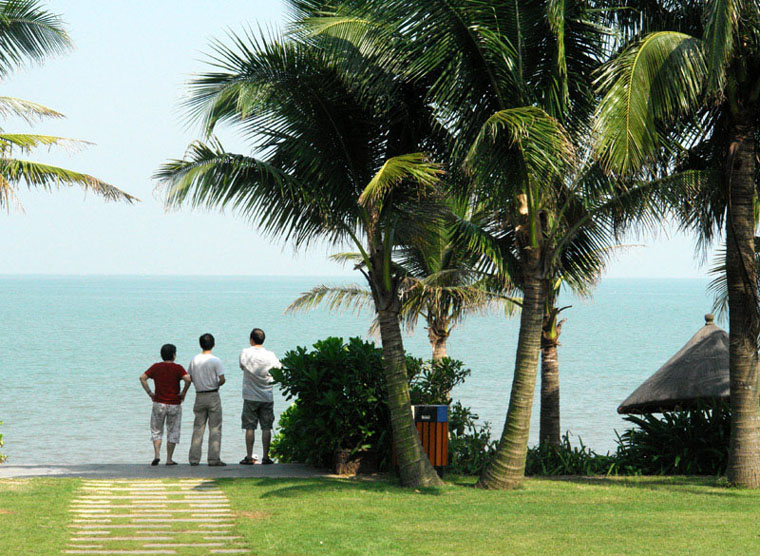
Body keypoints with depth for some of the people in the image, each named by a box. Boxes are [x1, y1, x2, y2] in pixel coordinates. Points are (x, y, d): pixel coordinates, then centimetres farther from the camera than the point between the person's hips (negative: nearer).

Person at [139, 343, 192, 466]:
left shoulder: (156, 367, 2)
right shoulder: (177, 368, -6)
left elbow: (142, 378, -4)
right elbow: (188, 379, -21)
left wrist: (150, 393, 0)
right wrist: (183, 393, -8)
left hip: (159, 403, 2)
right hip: (174, 404, -1)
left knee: (156, 431, 12)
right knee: (173, 433, 10)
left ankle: (157, 455, -7)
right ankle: (169, 459, 8)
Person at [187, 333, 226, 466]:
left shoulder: (194, 360, 2)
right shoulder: (215, 360, -11)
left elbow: (190, 378, 6)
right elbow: (222, 379, -14)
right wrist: (217, 384, 6)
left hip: (199, 396, 4)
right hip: (213, 396, -4)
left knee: (198, 428, 10)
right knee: (215, 428, 1)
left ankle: (194, 458, 8)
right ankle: (213, 459, -2)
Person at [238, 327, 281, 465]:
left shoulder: (245, 353, -7)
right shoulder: (270, 356, -6)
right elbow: (279, 368, 8)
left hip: (250, 397, 0)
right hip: (267, 397, 0)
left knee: (249, 428, 3)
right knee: (266, 428, 4)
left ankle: (249, 457, 3)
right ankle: (266, 457, 4)